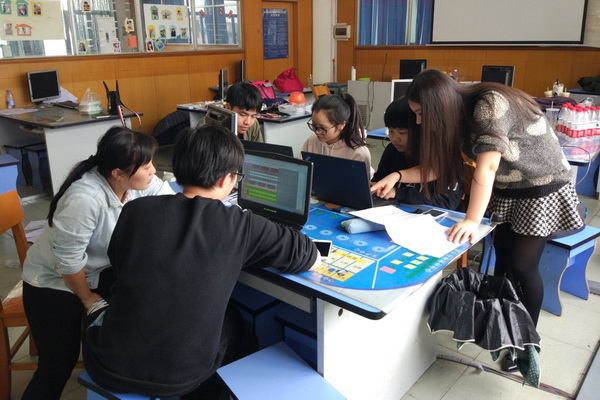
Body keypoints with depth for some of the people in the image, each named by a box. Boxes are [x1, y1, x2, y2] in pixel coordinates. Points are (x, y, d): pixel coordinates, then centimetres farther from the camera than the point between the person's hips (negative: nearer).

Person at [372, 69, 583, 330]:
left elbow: (486, 168, -36)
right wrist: (397, 176, -12)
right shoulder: (457, 116, -5)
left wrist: (472, 220, -40)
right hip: (504, 190, 7)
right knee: (502, 258, 11)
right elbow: (438, 165, 0)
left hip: (542, 188, -7)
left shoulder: (490, 105, -29)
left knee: (522, 266, -2)